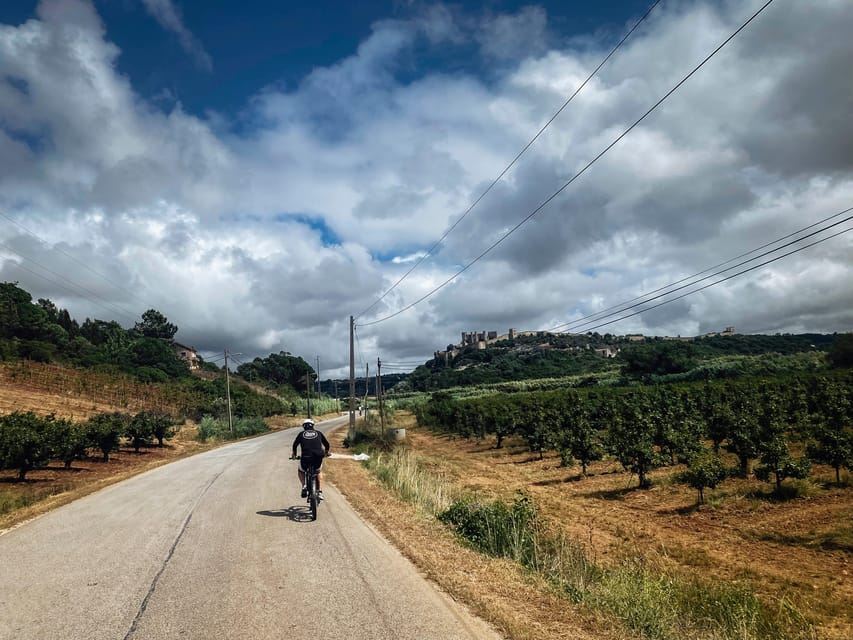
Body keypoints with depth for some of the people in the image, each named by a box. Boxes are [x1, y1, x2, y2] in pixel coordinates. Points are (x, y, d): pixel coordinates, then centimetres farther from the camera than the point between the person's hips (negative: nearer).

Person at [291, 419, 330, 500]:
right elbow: (327, 445, 23)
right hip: (318, 457, 1)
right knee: (318, 471, 32)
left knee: (301, 471, 30)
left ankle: (304, 486, 9)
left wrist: (294, 454, 38)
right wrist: (326, 453, 43)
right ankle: (319, 491, 22)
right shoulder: (318, 433, 18)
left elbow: (295, 445, 19)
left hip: (306, 457, -1)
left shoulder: (301, 434, 16)